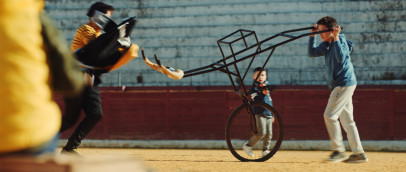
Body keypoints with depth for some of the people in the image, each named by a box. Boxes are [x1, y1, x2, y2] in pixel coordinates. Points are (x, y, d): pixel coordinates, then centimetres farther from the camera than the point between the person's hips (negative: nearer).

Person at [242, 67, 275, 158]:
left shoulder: (266, 87, 20)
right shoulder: (254, 88, 0)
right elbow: (255, 99, -16)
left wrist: (272, 115, 24)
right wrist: (262, 93, -31)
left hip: (268, 114, 7)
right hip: (259, 114, -7)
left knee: (269, 134, 2)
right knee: (261, 132, -18)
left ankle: (265, 150, 12)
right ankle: (248, 146, -5)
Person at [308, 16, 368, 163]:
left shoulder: (341, 40, -11)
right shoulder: (326, 44, 14)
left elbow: (341, 57, -27)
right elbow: (312, 53, 17)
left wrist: (336, 38, -27)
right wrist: (312, 35, 11)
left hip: (345, 83, -9)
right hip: (340, 85, 9)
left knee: (330, 115, -11)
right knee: (346, 119, 7)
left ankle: (339, 150, -6)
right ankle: (359, 153, 7)